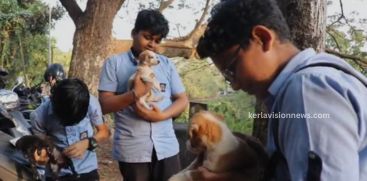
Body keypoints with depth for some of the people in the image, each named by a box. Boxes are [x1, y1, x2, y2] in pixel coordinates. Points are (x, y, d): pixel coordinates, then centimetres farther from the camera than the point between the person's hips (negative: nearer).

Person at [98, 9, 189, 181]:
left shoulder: (167, 64, 10)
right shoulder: (114, 63, 2)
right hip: (131, 150, -2)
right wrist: (135, 94, -18)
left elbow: (182, 100, 9)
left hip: (166, 147, 3)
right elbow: (104, 105, -4)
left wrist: (161, 115, -9)